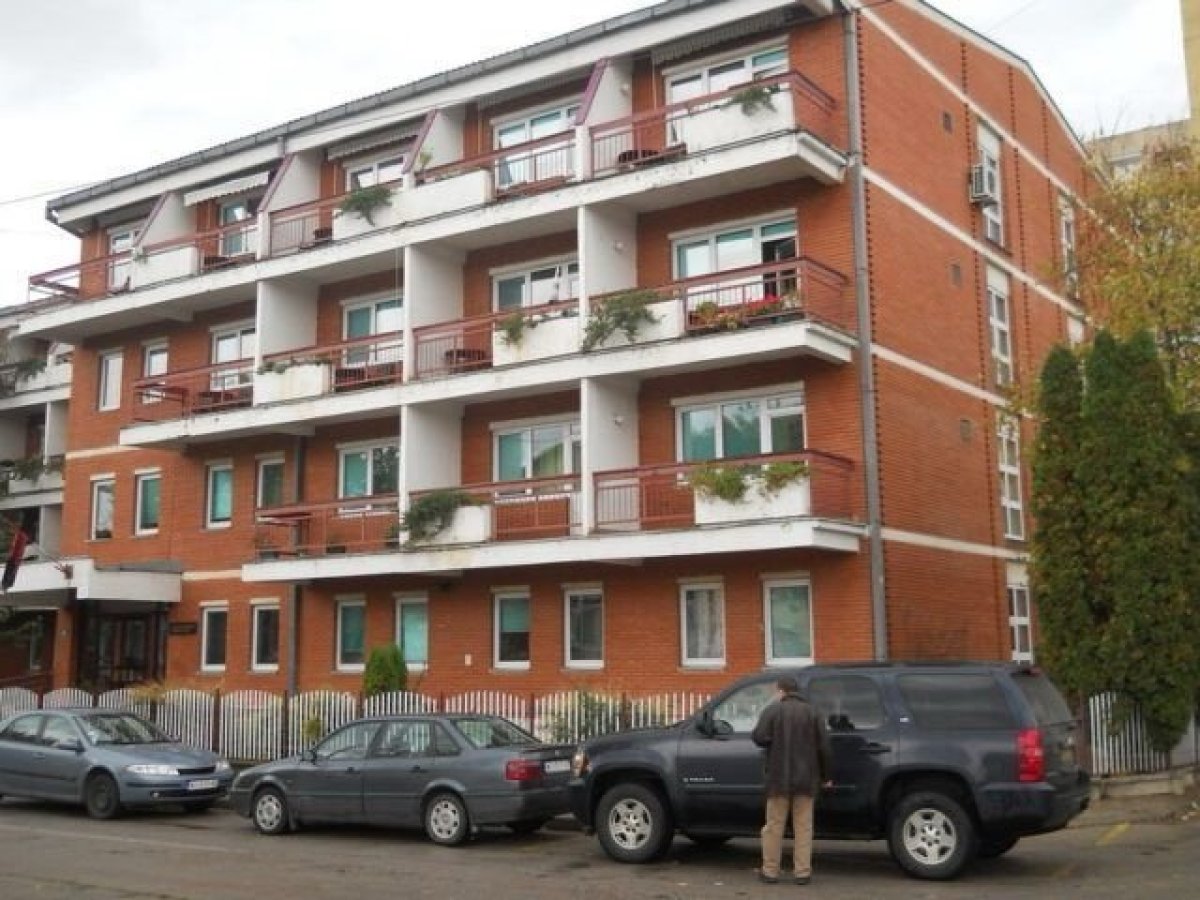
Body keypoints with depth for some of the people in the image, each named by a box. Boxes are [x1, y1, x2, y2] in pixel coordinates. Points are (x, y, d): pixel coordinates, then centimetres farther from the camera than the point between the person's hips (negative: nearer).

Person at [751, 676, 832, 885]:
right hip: (806, 778, 3)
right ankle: (803, 872, 5)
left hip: (779, 777, -2)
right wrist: (825, 776, 11)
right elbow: (823, 746, 4)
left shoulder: (773, 709, -4)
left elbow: (760, 737, -16)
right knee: (803, 826, 7)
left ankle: (770, 871, 8)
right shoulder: (811, 711, 6)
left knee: (774, 825, 5)